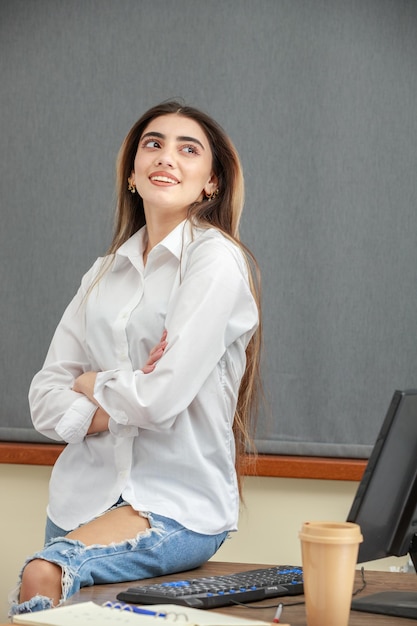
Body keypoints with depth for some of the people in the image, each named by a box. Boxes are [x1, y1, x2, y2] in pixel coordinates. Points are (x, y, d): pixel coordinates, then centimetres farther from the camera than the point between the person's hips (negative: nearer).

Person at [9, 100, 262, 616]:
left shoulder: (216, 259, -7)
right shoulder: (104, 273, 13)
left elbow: (163, 396, -15)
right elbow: (44, 399, 8)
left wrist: (92, 385, 4)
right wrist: (105, 412, -11)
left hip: (179, 504, -6)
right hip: (84, 492, 6)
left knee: (42, 576, -29)